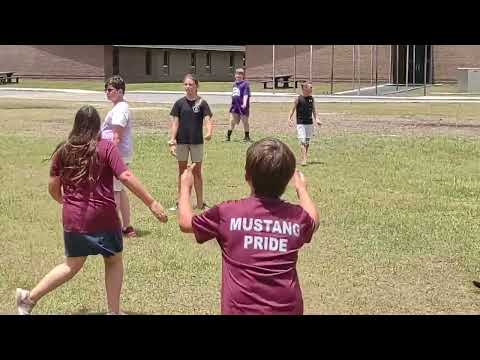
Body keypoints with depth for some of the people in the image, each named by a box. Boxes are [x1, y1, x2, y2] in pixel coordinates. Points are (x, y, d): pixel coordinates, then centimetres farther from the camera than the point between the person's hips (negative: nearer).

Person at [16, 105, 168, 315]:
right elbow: (126, 177, -15)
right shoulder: (106, 147, -7)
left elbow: (53, 187, 8)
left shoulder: (63, 151, 5)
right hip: (103, 218, -4)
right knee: (114, 261, 17)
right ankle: (114, 311, 17)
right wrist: (151, 203, -14)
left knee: (72, 265, 19)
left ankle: (29, 297, 13)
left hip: (72, 219, 4)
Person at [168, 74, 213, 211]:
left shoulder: (202, 103, -5)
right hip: (181, 142, 2)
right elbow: (175, 123, 0)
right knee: (182, 171, 11)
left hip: (197, 142, -2)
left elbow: (208, 120, -15)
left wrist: (209, 133, -35)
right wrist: (172, 141, -7)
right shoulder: (180, 103, 0)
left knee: (197, 172, 6)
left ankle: (200, 203, 12)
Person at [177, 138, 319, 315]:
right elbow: (313, 220, 25)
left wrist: (185, 186, 27)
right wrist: (301, 188, 42)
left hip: (241, 308, -3)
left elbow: (185, 223, 10)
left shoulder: (226, 213, -8)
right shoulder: (298, 216, -1)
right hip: (288, 309, 3)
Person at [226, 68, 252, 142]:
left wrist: (244, 103, -30)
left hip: (242, 106, -6)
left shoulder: (245, 83, -9)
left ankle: (247, 137, 19)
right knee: (232, 121, 4)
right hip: (235, 105, 6)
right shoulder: (235, 83, 14)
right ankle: (228, 136, 9)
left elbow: (246, 94, -18)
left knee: (245, 122, 6)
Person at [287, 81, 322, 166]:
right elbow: (293, 110, -2)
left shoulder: (311, 99, 8)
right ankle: (304, 160, -17)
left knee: (307, 142, 9)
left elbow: (313, 110, 14)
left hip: (310, 123, 5)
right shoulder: (298, 99, -5)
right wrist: (289, 119, -14)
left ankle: (305, 158, 21)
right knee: (302, 141, -13)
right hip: (300, 123, -5)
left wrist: (317, 119, 1)